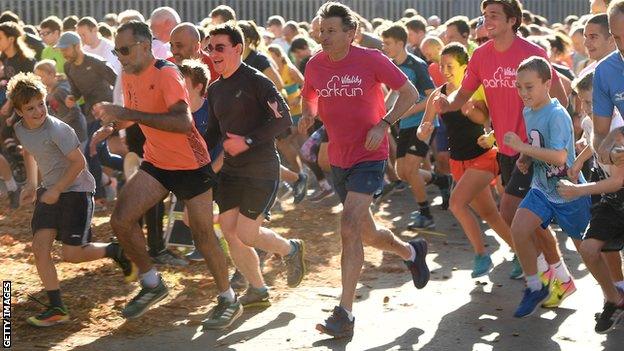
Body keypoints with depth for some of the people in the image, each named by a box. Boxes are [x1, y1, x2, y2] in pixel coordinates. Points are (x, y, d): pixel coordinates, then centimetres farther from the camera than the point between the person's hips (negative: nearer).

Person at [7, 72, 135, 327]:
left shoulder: (56, 129, -23)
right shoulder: (20, 129, 0)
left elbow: (79, 162, -21)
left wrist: (57, 190, -20)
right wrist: (32, 185, 15)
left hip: (76, 189, -7)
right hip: (49, 191, 7)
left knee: (71, 254, -9)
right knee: (40, 247, -7)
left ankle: (117, 251, 19)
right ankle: (57, 309, -1)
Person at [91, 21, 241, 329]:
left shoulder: (165, 74, -22)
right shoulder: (128, 76, 3)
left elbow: (183, 122, -36)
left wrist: (129, 113, -35)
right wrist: (112, 116, -5)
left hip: (190, 164, -7)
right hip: (156, 163, 7)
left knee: (203, 236, 0)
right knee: (121, 219, -7)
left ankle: (228, 300, 19)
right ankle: (152, 284, 12)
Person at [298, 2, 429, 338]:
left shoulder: (371, 59, -13)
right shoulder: (315, 65, 0)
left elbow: (409, 92, -6)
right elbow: (309, 99, 19)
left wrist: (383, 125, -18)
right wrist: (307, 116, -5)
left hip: (369, 156, -6)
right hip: (338, 158, 6)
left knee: (349, 229, -20)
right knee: (367, 234, 17)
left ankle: (344, 314, -18)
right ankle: (411, 251, 49)